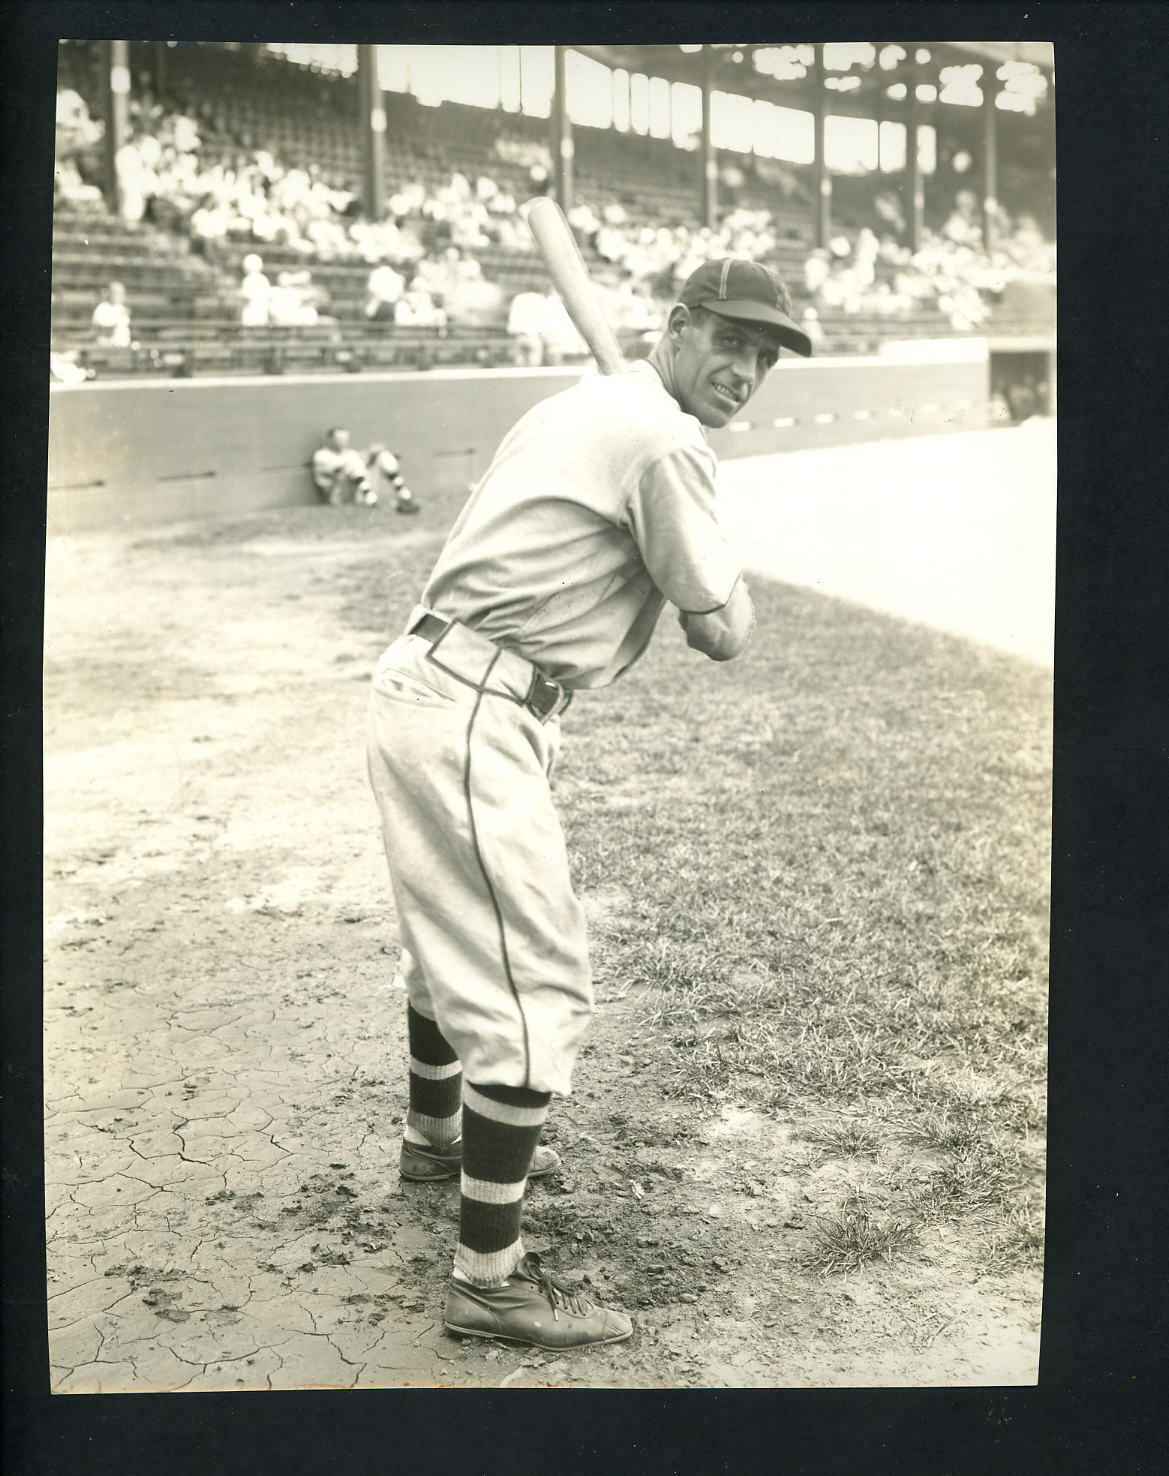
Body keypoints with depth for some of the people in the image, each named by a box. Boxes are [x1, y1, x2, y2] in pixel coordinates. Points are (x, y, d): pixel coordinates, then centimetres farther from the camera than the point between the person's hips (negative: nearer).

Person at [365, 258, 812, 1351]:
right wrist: (721, 565, 9)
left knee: (455, 933, 28)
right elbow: (722, 634, -11)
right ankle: (489, 1277, -1)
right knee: (538, 989, -8)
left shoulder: (579, 403, 16)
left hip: (419, 681, 11)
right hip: (473, 718, -11)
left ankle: (437, 1136, 50)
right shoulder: (666, 444, -13)